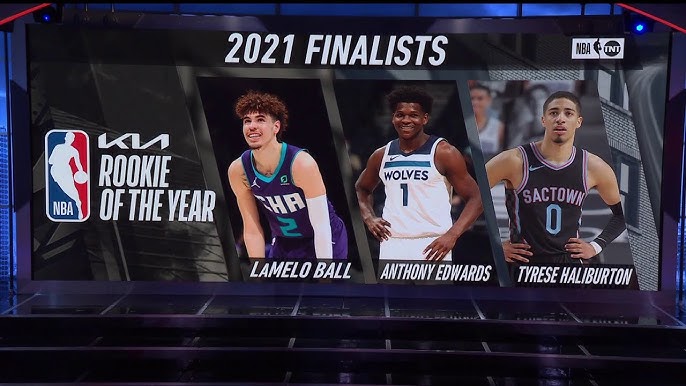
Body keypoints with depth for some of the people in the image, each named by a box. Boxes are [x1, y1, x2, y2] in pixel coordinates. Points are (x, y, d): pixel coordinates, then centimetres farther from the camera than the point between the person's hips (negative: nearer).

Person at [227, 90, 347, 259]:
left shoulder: (302, 163, -27)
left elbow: (322, 228, -25)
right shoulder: (238, 170, -14)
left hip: (324, 243, -4)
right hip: (283, 243, 4)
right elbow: (252, 230, -6)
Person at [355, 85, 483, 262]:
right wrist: (369, 218, 7)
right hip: (392, 246, 5)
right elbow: (361, 188, 26)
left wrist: (452, 235, -18)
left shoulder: (443, 153, -7)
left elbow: (476, 199, -6)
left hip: (432, 246, -4)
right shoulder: (381, 156, 7)